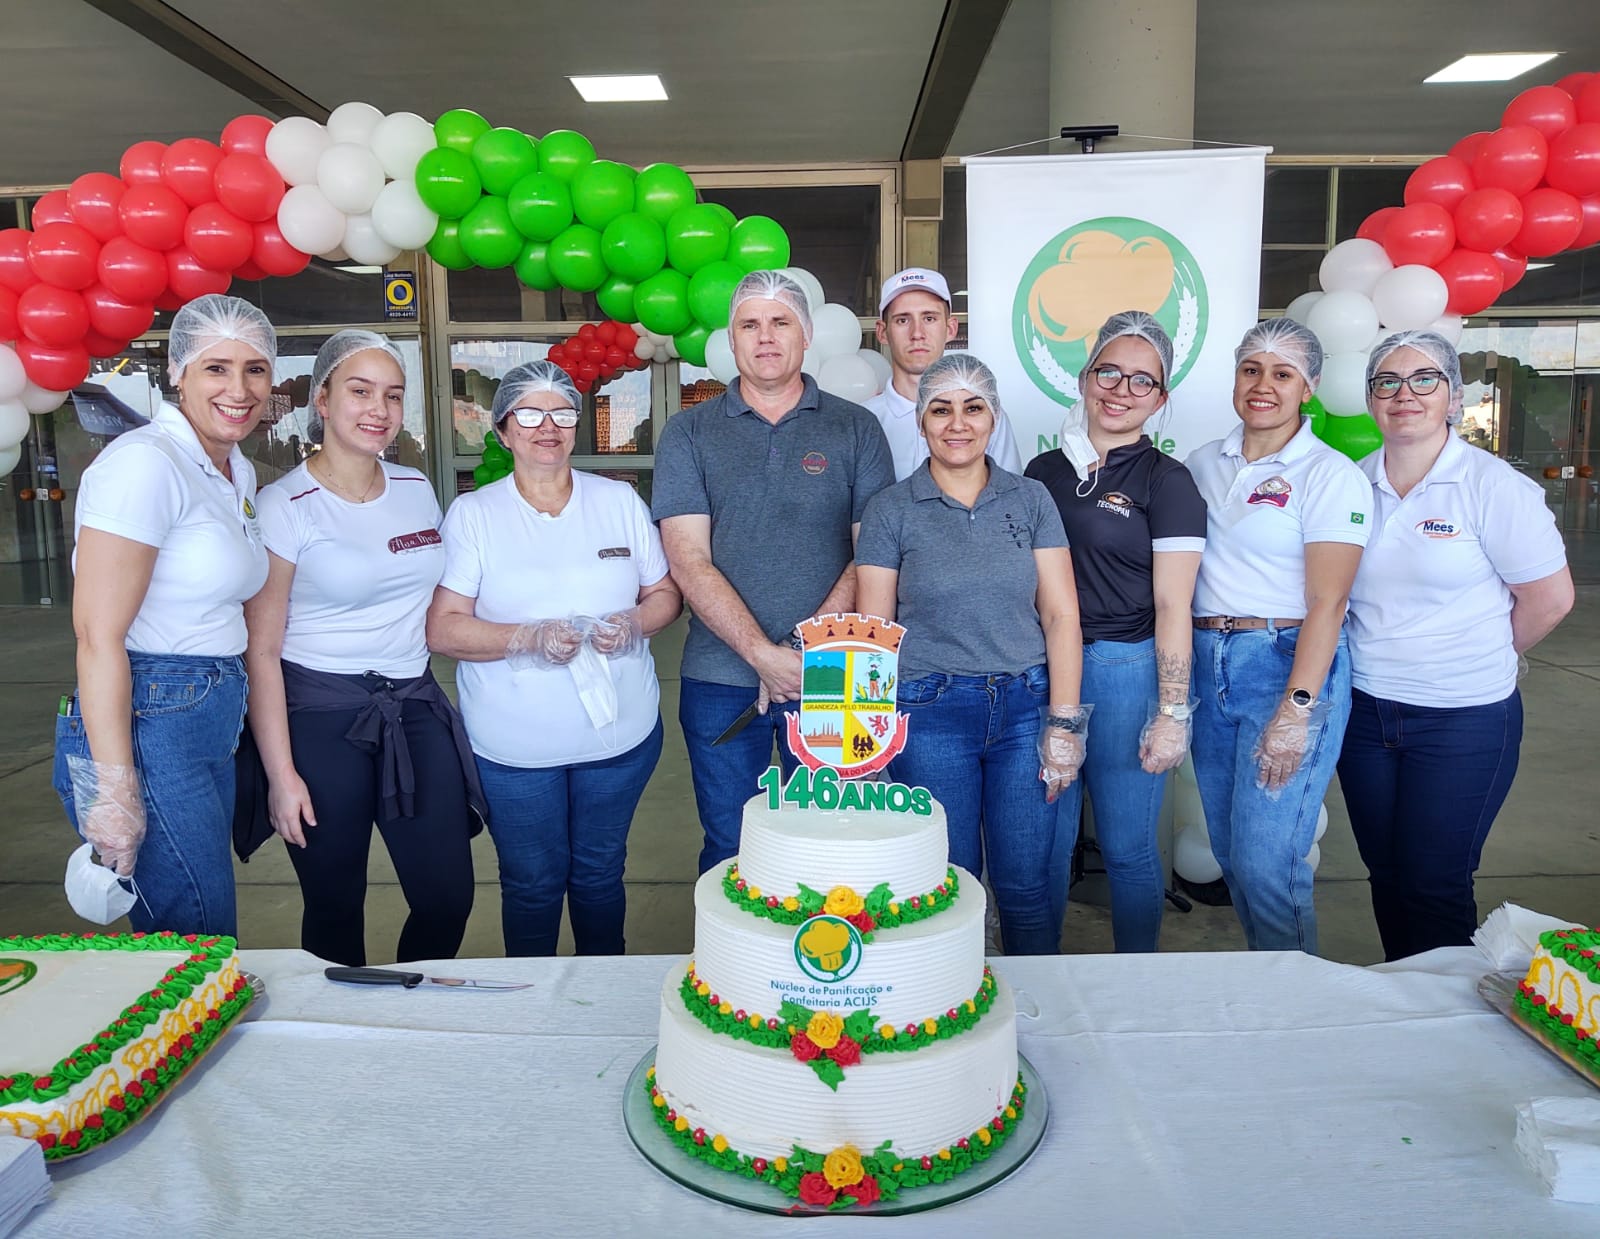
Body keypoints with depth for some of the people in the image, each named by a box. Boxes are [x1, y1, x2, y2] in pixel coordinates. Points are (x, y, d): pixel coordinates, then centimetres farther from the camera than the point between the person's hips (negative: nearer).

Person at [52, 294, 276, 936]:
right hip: (149, 730, -9)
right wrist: (115, 791, -20)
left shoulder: (238, 473, 11)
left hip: (210, 728, 9)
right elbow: (99, 638, -19)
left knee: (202, 943, 18)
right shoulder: (146, 463, -16)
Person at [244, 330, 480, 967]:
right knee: (335, 907, 6)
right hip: (322, 715, -5)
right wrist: (281, 772, -11)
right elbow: (262, 649, -9)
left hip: (416, 705, 5)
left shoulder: (417, 490, 8)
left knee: (449, 897, 4)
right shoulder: (285, 505, -8)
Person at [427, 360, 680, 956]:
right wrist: (527, 639, -23)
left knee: (600, 873, 16)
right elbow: (442, 628, -8)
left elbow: (665, 592, 8)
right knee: (532, 883, 11)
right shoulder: (471, 514, -3)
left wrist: (633, 624, -14)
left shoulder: (620, 500, 4)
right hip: (514, 745, -1)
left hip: (620, 732, 2)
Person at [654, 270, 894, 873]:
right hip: (720, 680, 0)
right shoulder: (689, 433, 4)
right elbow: (689, 561, -5)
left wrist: (810, 648, -14)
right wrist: (763, 655, -15)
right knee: (729, 850, 10)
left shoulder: (855, 428, 4)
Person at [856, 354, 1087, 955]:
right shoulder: (890, 510, 0)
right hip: (930, 711, -1)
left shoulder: (1031, 499, 5)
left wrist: (1064, 723, -3)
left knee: (1025, 885, 8)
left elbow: (1060, 613, 3)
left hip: (1026, 706, 1)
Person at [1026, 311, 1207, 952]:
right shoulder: (1044, 472, 12)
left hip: (1126, 670, -4)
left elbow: (1172, 606, -7)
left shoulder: (1167, 482, -1)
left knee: (1127, 846, 5)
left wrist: (1173, 713, -11)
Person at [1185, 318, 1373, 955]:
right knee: (1230, 851, 13)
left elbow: (1326, 603, -12)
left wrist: (1296, 711, -19)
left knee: (1265, 861, -7)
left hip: (1291, 666, -6)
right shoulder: (1204, 464, 11)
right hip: (1208, 664, 6)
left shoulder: (1330, 474, -6)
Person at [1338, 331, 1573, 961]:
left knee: (1434, 886, 1)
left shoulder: (1493, 486, -9)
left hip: (1463, 719, -4)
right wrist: (1379, 659, 6)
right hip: (1364, 711, 4)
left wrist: (1480, 661, 3)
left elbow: (1550, 598, -5)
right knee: (1385, 874, 14)